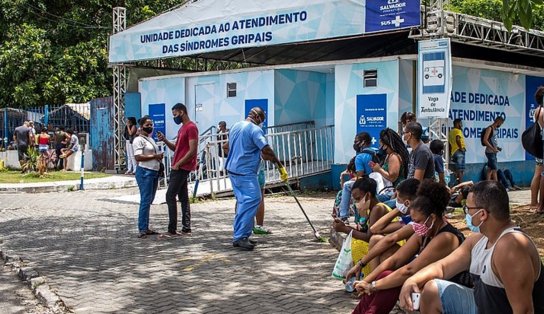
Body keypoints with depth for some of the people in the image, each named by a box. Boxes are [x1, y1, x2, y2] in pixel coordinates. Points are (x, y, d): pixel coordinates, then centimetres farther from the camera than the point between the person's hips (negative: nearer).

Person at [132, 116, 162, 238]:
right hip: (144, 172, -9)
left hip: (154, 172, 9)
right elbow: (138, 157, -18)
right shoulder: (139, 140, -8)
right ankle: (142, 230, -11)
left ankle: (146, 228, 17)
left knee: (149, 200, 11)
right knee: (145, 200, -12)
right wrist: (155, 156, -16)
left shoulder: (151, 139, 20)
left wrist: (159, 157, 9)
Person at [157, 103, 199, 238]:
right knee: (183, 197, 9)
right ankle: (186, 229, 12)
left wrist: (178, 164, -18)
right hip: (179, 167, 10)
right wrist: (165, 140, 4)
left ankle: (172, 230, -6)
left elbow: (192, 151, -20)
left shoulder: (191, 127, -14)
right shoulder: (183, 128, 17)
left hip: (181, 168, -10)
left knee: (170, 196, -9)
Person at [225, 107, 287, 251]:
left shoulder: (235, 127, 17)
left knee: (243, 203, 13)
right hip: (245, 172, -10)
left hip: (232, 170, 10)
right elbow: (266, 150, -18)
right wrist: (280, 166, -14)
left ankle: (239, 236, 14)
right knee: (253, 200, -12)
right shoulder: (255, 129, -10)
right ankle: (241, 237, -17)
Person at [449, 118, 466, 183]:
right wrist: (461, 148, -18)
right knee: (460, 170, -9)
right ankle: (460, 183, -13)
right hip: (459, 151, -8)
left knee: (456, 169, 12)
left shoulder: (451, 131, 16)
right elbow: (457, 139, -28)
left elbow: (449, 143, 18)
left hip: (453, 152, 8)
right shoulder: (458, 131, -9)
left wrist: (450, 153, 21)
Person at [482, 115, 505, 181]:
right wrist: (493, 148, -22)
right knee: (494, 169, -9)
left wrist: (497, 147, 9)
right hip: (490, 152, -9)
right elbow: (485, 140, -21)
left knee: (490, 169, 9)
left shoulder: (495, 129, 13)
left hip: (493, 152, 9)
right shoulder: (489, 128, -13)